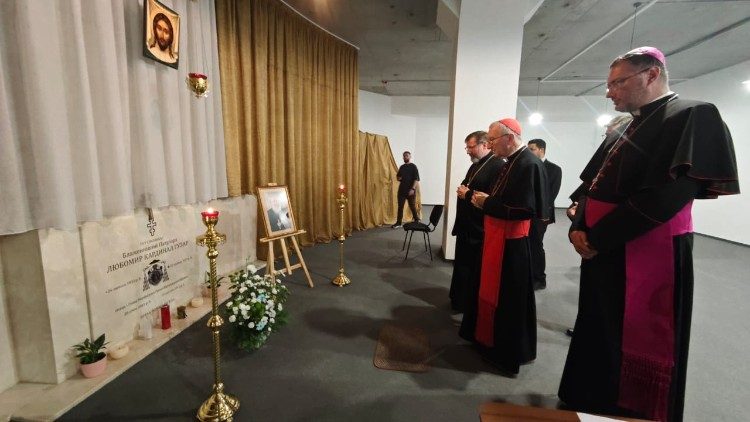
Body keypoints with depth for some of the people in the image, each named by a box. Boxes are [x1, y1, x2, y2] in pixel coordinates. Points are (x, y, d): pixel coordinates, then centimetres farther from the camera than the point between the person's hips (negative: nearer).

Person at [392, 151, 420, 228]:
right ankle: (398, 223, 13)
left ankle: (417, 221, 18)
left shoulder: (413, 166, -5)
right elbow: (398, 177, 22)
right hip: (402, 190, 5)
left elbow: (416, 179, -11)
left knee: (412, 206, 2)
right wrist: (398, 178, -3)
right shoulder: (402, 167, 12)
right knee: (400, 206, 6)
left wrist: (413, 189, -21)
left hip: (410, 190, -5)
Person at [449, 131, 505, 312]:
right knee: (462, 265, 20)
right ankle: (461, 300, 38)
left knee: (477, 269, 8)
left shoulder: (498, 166, -18)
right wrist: (462, 190, 4)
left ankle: (475, 305, 27)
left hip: (481, 230, -9)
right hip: (467, 226, 10)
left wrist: (468, 194, -19)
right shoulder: (475, 166, 14)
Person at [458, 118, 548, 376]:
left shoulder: (529, 165, -19)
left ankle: (510, 353, 24)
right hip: (497, 238, 10)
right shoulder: (512, 162, 11)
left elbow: (525, 210, -26)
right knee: (492, 292, 19)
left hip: (511, 242, -9)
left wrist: (487, 203, -17)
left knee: (509, 298, 5)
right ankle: (490, 339, 37)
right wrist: (485, 200, 1)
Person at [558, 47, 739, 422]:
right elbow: (593, 187, 13)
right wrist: (579, 230, -4)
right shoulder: (627, 130, 15)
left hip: (649, 257, -8)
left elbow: (667, 194, -21)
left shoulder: (693, 116, -9)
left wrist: (596, 240, -18)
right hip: (603, 253, 8)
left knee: (640, 347, 7)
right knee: (598, 338, 19)